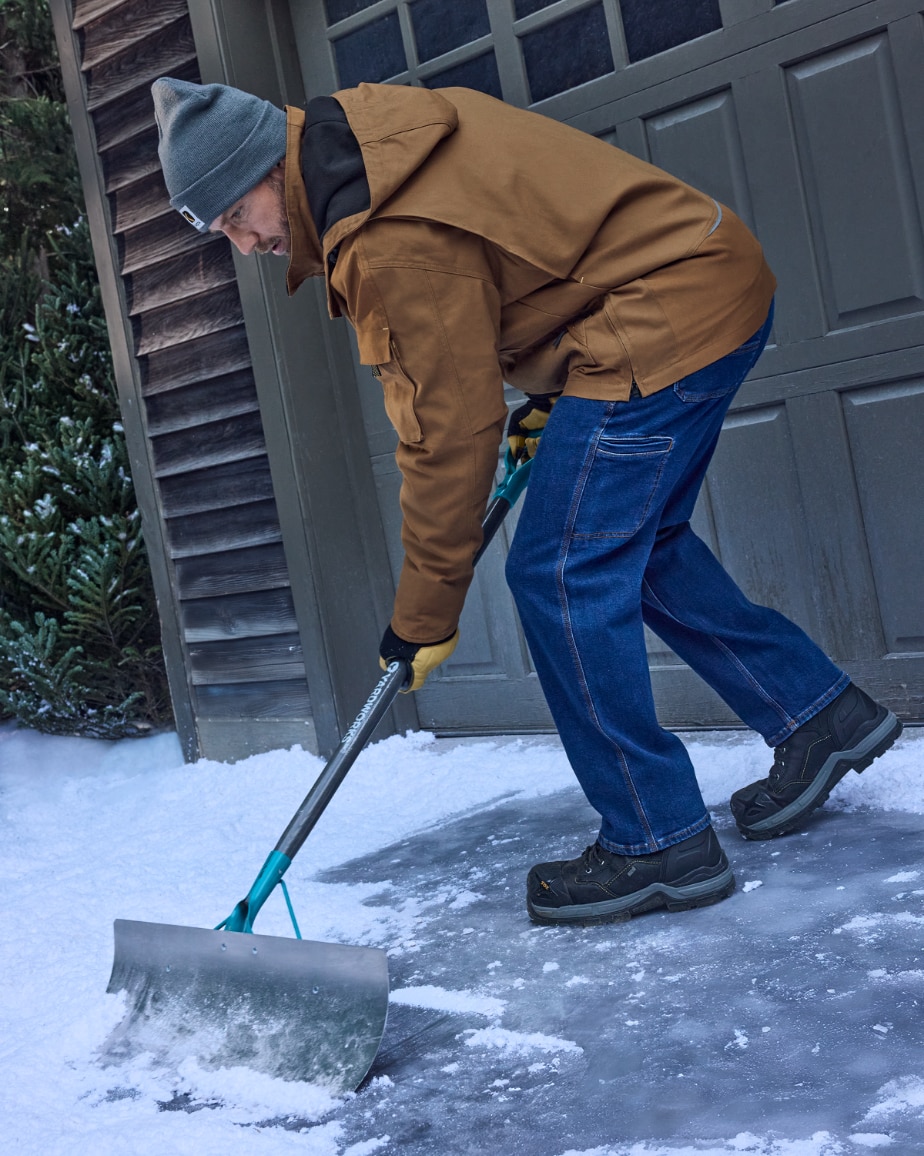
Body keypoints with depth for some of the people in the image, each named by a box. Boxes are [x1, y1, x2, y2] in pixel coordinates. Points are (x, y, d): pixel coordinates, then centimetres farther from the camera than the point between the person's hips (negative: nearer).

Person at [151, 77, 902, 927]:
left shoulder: (397, 239, -22)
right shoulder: (357, 139, 9)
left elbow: (449, 431, -19)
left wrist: (424, 617, -9)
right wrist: (544, 391, 20)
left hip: (668, 312, -11)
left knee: (561, 576, -9)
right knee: (636, 546, 18)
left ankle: (658, 843, 0)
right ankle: (819, 714, 27)